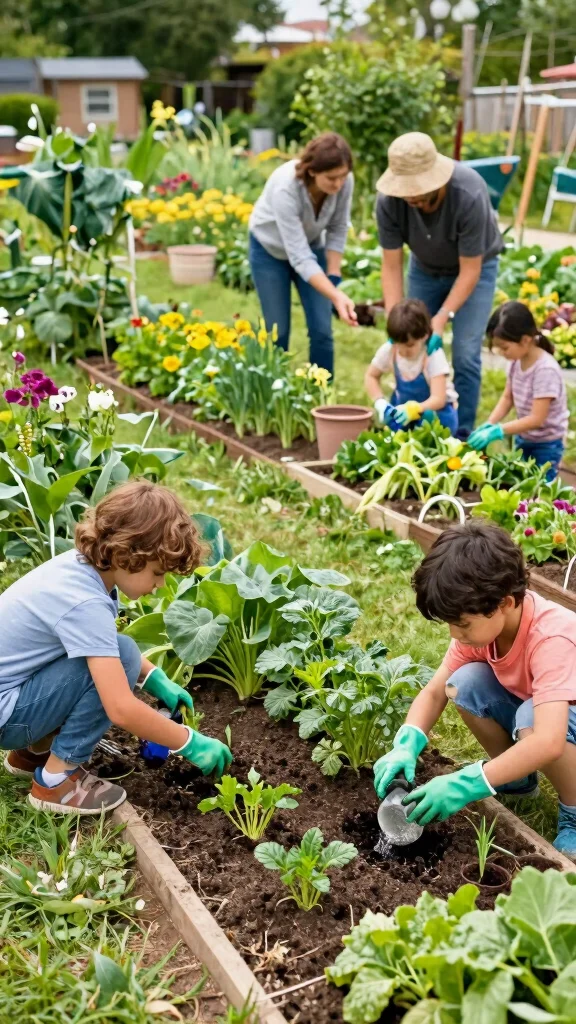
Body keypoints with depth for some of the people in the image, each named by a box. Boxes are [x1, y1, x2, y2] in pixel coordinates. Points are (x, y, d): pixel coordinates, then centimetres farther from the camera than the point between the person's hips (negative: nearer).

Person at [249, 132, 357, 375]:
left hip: (312, 245, 3)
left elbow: (338, 230, -9)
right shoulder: (285, 188, -39)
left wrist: (333, 276, -13)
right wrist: (337, 296, -49)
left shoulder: (345, 182, -27)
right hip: (270, 250, -3)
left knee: (321, 331, -3)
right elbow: (299, 256, -41)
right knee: (278, 331, -1)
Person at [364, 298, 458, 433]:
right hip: (405, 405, 4)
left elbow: (438, 399, -31)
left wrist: (416, 409, -52)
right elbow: (371, 376, 0)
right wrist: (380, 402, -19)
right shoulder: (388, 350, -16)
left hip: (436, 408, -4)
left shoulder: (434, 355, -26)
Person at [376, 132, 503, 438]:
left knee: (465, 354, -11)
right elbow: (391, 265, -20)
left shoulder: (469, 195, -37)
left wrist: (443, 318, -38)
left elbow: (469, 271, -29)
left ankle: (460, 436, 0)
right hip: (424, 268, 3)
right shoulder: (388, 200, -28)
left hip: (474, 266, -3)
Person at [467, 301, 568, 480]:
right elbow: (507, 398, 4)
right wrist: (488, 425, -12)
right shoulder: (517, 361, -5)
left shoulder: (546, 369, -28)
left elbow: (536, 419, -28)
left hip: (546, 444, -7)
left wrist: (497, 432, -31)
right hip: (523, 439, 7)